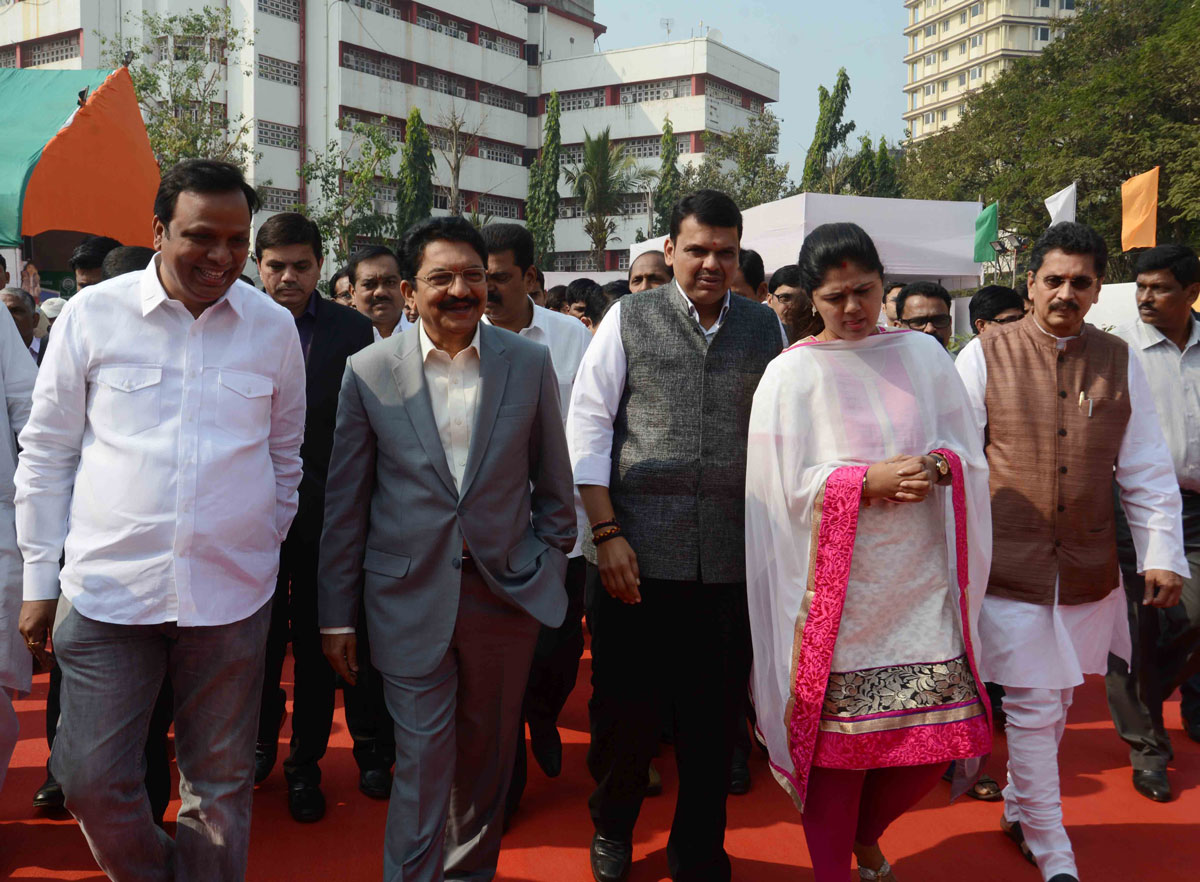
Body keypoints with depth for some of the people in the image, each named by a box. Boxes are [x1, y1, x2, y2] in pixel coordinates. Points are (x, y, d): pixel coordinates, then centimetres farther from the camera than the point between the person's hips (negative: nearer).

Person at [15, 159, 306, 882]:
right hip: (107, 590, 0)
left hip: (232, 596, 1)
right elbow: (46, 452, 4)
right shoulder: (93, 314, -2)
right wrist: (39, 579, 4)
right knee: (91, 781, 6)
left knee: (221, 783, 11)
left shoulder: (274, 327, 2)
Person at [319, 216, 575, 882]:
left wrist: (547, 571, 5)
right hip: (411, 599, -2)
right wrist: (337, 615, 1)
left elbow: (553, 484, 8)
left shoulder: (530, 363, 0)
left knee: (487, 756, 16)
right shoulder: (369, 371, -3)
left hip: (506, 594, 2)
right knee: (422, 763, 2)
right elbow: (344, 502, 1)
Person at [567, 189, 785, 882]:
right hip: (638, 557, -2)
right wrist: (607, 531, -7)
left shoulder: (764, 327, 10)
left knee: (715, 717, 9)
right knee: (626, 707, 8)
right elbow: (588, 423, 0)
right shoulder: (629, 318, 3)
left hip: (732, 560, 2)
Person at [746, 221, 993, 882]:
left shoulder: (922, 354, 10)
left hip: (919, 578, 3)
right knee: (837, 736, 2)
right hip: (835, 585, -3)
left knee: (939, 729, 5)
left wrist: (935, 468, -12)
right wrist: (868, 480, -16)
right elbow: (784, 484, -5)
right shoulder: (791, 374, 0)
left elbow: (969, 454, 10)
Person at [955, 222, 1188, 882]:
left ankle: (1019, 808, 38)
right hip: (1009, 567, -4)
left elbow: (1147, 469, 8)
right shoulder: (984, 357, -4)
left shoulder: (1118, 362, 6)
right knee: (1033, 708, 0)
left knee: (1055, 703, 16)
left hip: (1089, 569, 4)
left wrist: (1162, 554, 4)